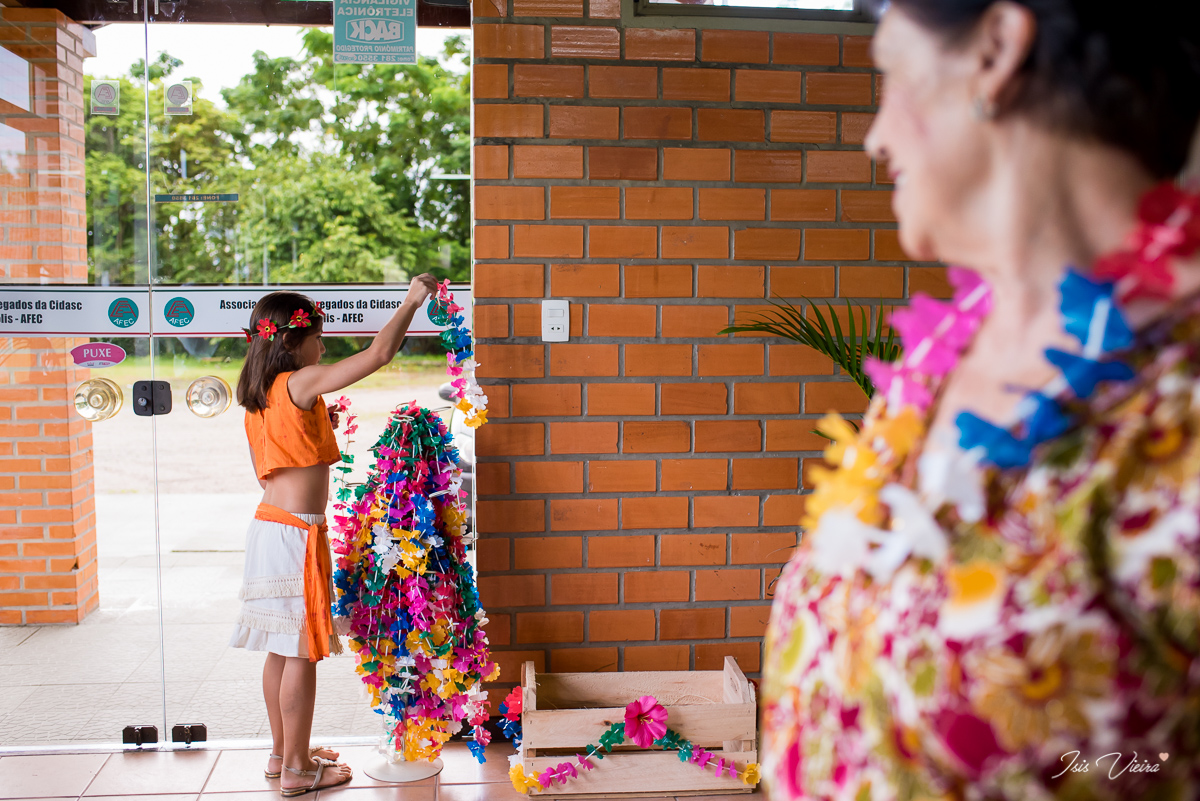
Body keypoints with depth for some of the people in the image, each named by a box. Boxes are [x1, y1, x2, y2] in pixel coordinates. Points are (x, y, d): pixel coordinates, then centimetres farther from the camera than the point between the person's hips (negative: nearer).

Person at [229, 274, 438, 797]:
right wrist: (413, 300, -4)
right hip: (296, 533, -9)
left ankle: (283, 754, 28)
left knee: (281, 649, 16)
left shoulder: (257, 400, 13)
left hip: (269, 527, 9)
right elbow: (379, 352, -17)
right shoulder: (303, 383, -13)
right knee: (301, 653, 0)